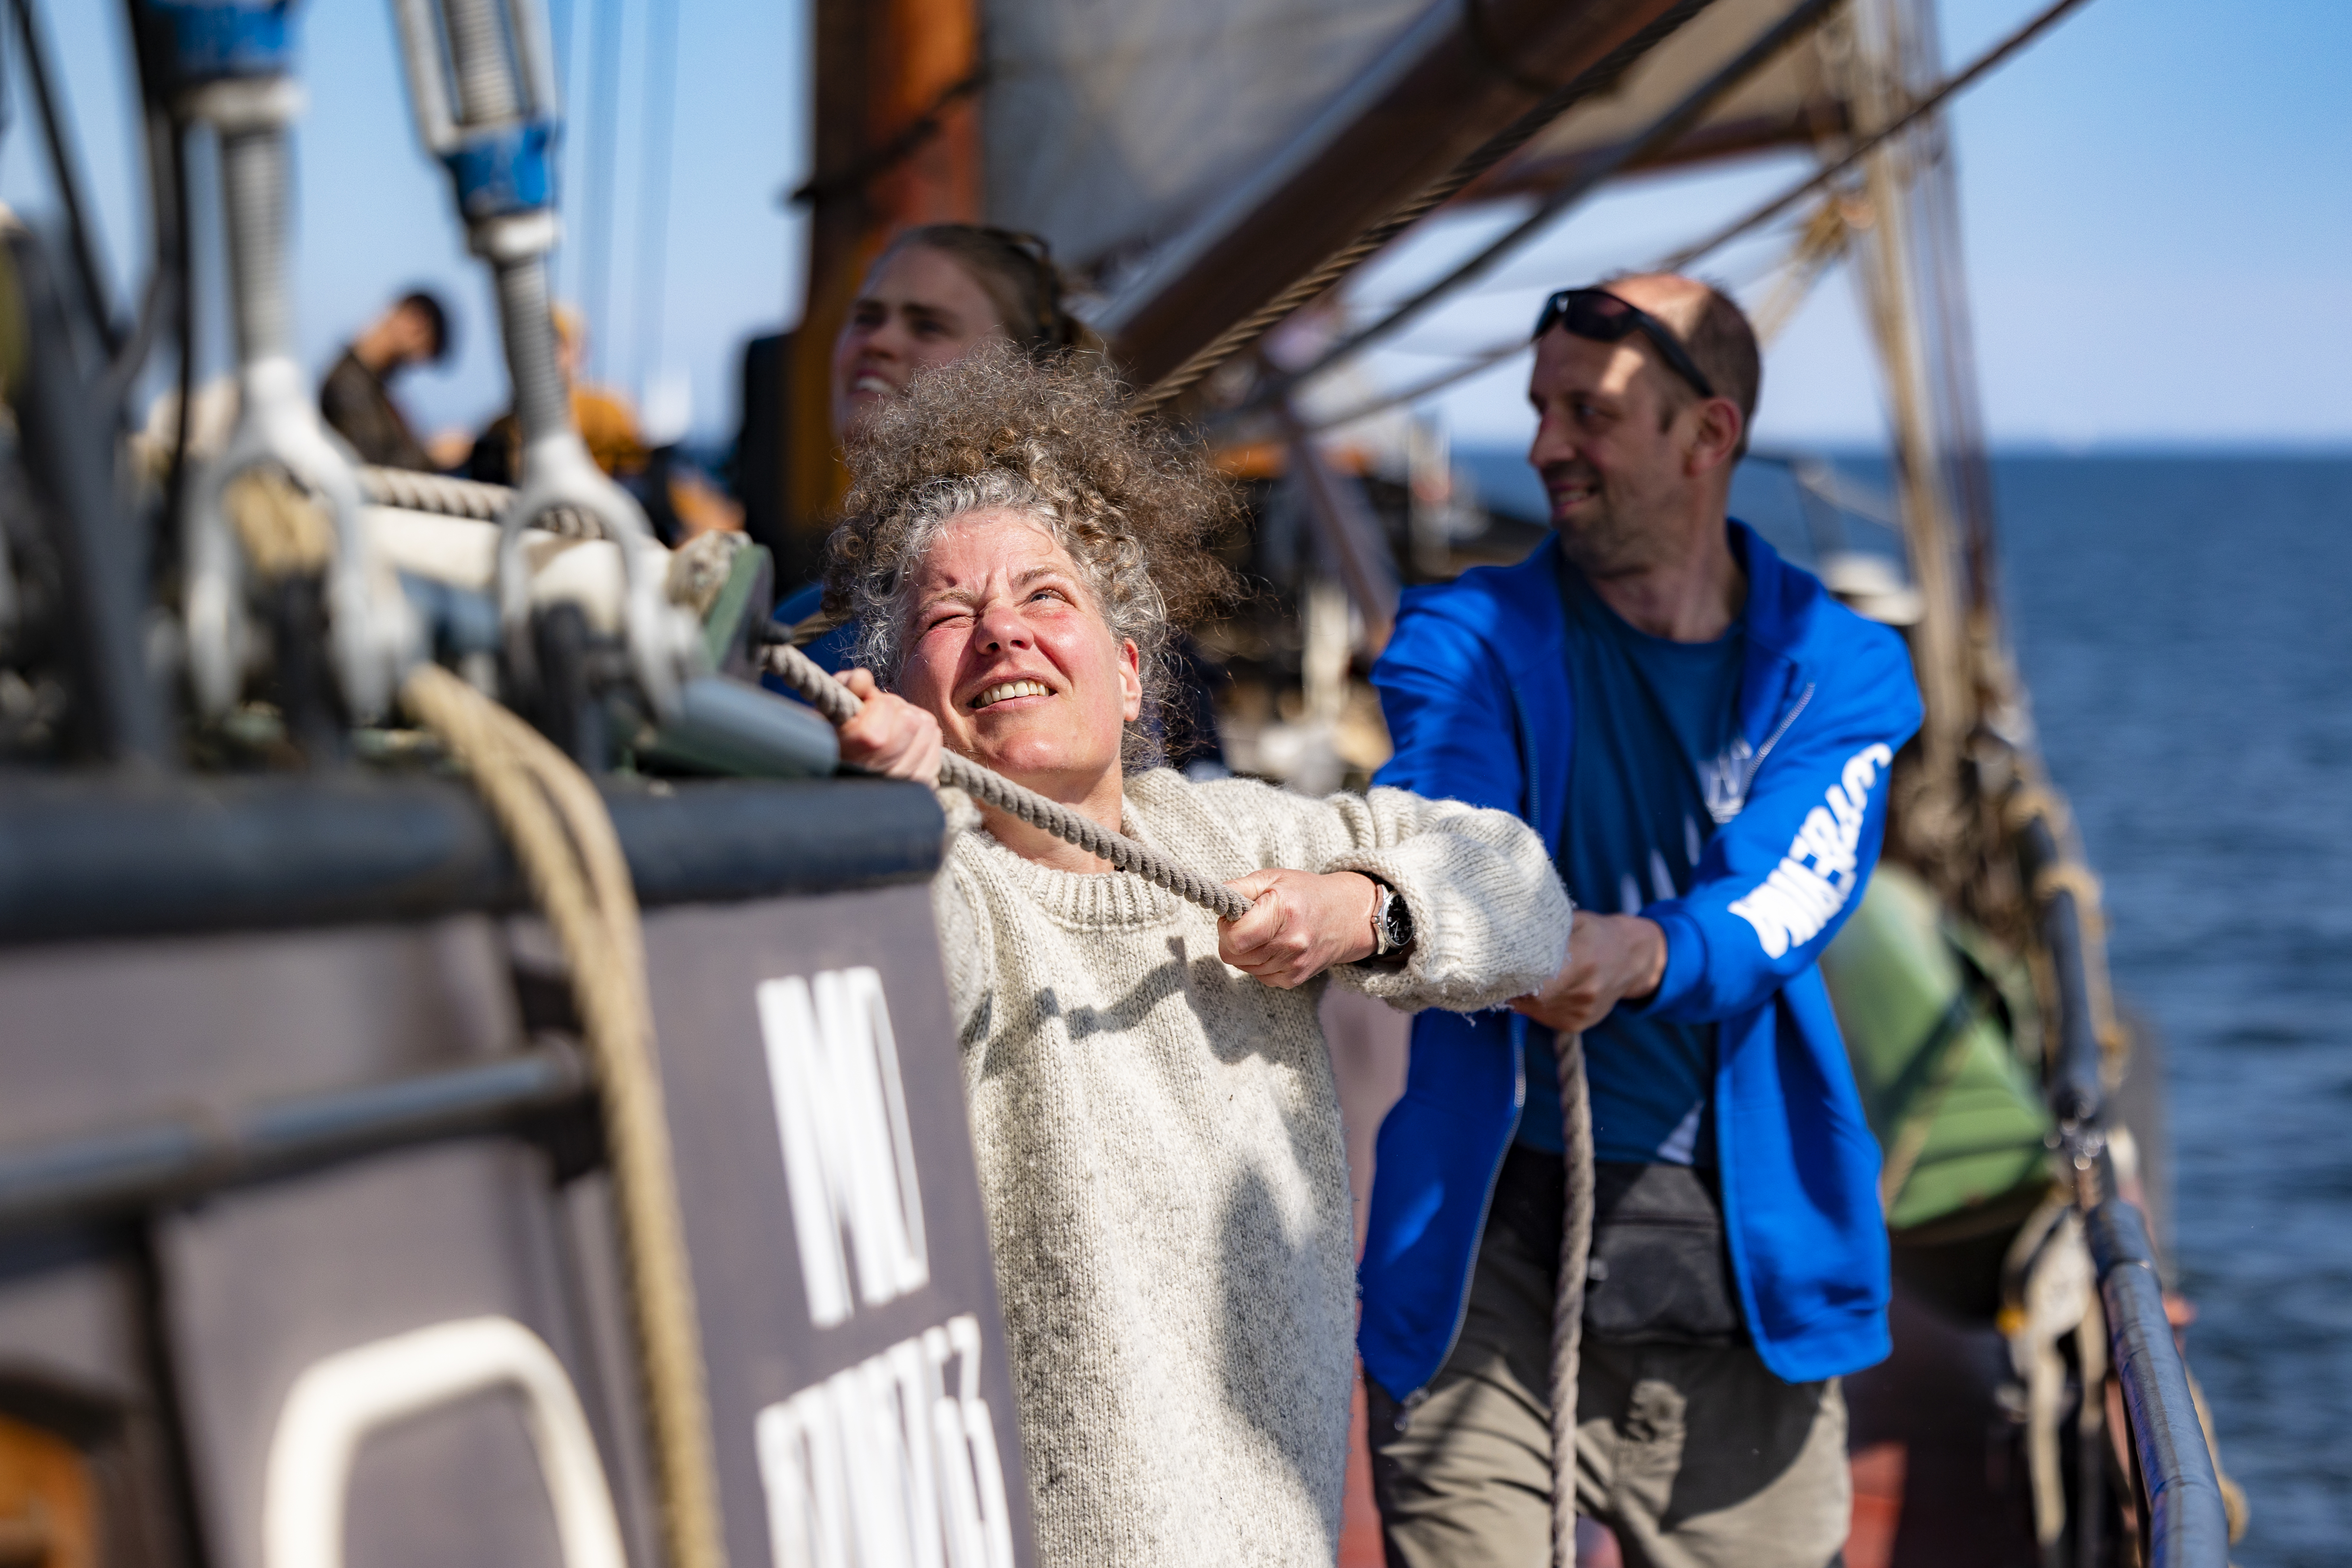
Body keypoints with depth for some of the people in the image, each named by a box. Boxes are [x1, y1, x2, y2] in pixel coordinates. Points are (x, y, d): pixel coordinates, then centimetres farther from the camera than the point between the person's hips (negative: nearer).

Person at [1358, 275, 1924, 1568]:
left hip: (1743, 1270, 1)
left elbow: (1786, 890, -14)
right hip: (1489, 1254, -1)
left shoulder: (1834, 667, 5)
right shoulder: (1471, 638, 4)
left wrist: (1641, 953, -37)